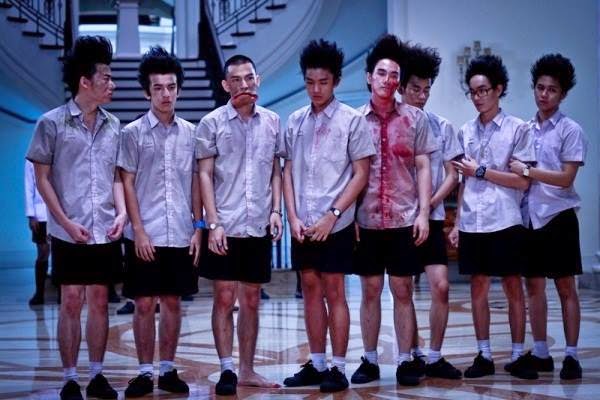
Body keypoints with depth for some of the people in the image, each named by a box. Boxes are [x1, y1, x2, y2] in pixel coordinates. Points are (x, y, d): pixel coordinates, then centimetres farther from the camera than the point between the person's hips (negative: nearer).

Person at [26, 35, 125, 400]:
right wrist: (67, 222, -10)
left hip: (105, 232, 4)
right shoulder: (52, 123, -4)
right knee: (72, 303, 0)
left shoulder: (112, 125, 8)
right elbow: (42, 178, -3)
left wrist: (121, 212, -3)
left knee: (99, 301, 8)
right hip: (69, 233, -4)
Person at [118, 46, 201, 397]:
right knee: (144, 304, 2)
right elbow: (127, 184, -1)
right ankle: (145, 372, 10)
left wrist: (198, 228, 5)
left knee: (173, 302, 8)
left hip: (181, 235, 2)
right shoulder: (133, 132, -1)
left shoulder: (190, 132, 7)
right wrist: (139, 230, -8)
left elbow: (196, 183, 10)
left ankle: (168, 369, 17)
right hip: (145, 235, -2)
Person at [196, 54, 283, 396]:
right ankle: (227, 370, 4)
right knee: (224, 298, -1)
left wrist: (276, 210, 1)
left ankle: (247, 370, 17)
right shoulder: (212, 123, -2)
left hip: (259, 226, 3)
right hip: (226, 226, -3)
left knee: (252, 300, 10)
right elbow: (205, 175, -3)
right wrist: (213, 223, -9)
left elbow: (276, 170, 13)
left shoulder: (271, 122, 7)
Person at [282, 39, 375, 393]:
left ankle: (338, 369, 6)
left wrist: (332, 215, -12)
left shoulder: (352, 120, -5)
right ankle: (317, 364, 18)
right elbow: (288, 171, 10)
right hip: (303, 225, 4)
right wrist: (293, 217, -1)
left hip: (335, 225, -4)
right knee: (311, 291, 9)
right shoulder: (296, 121, 8)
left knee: (334, 293, 0)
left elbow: (361, 175, -6)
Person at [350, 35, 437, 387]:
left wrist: (423, 213, -5)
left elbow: (423, 168, 3)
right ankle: (370, 360, 15)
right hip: (366, 220, 1)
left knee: (403, 291, 4)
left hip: (404, 218, -1)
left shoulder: (415, 118, 3)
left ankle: (406, 361, 10)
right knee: (370, 291, 8)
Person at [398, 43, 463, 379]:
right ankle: (413, 356, 15)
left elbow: (452, 175, 5)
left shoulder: (442, 126, 4)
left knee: (441, 286, -8)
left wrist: (430, 203, -10)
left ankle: (435, 357, 2)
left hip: (431, 219, 1)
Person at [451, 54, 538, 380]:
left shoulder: (518, 129, -2)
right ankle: (484, 356, 13)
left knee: (512, 287, 2)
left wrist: (481, 171, -9)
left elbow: (523, 182, -7)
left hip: (505, 222, -4)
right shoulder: (466, 132, 11)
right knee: (478, 287, 6)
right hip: (472, 223, 4)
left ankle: (517, 356, 10)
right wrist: (457, 222, 9)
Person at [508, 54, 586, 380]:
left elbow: (565, 178, -13)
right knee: (533, 285, 8)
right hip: (530, 216, 5)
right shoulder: (525, 129, 10)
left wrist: (527, 171, -17)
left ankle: (571, 356, 5)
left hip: (558, 216, -5)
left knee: (565, 287, 0)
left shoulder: (571, 130, -6)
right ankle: (540, 353, 16)